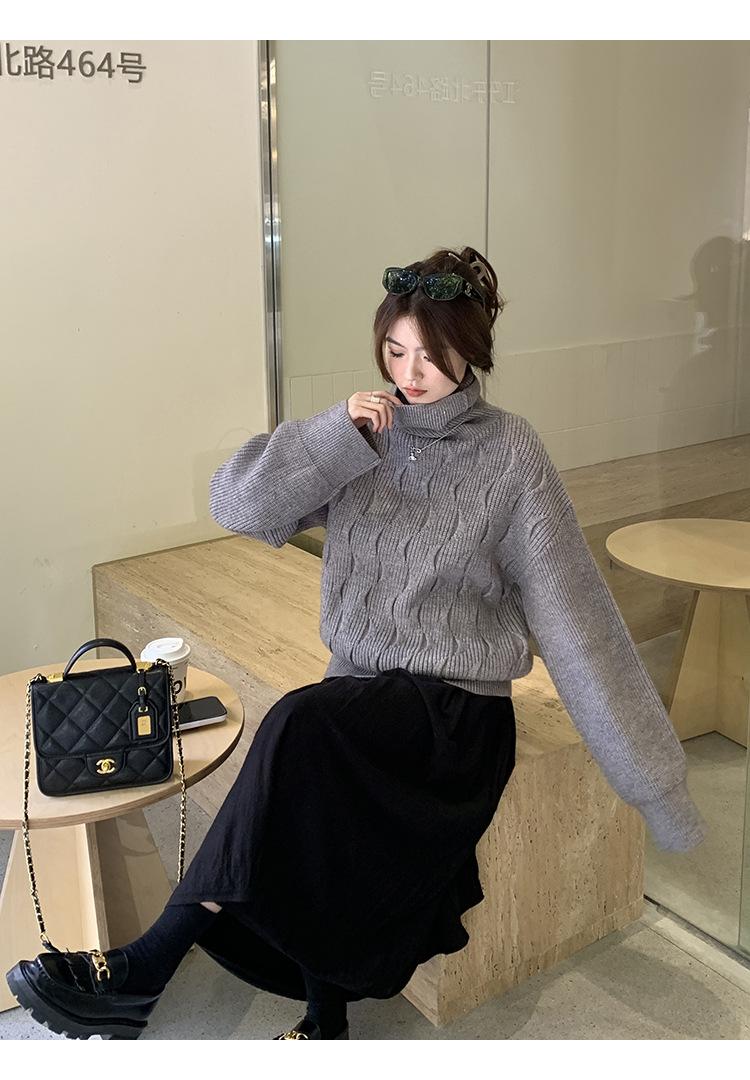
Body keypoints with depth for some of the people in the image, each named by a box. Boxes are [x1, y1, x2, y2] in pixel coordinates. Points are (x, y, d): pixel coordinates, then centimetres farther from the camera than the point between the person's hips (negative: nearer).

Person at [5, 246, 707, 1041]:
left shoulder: (508, 454, -6)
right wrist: (337, 433, -16)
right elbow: (236, 505, -4)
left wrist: (652, 776, -7)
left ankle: (140, 972, -20)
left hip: (460, 711, -3)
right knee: (319, 821, -28)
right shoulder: (367, 436, 4)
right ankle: (324, 1023, -3)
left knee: (301, 725, -31)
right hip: (360, 698, 4)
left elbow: (571, 616, -7)